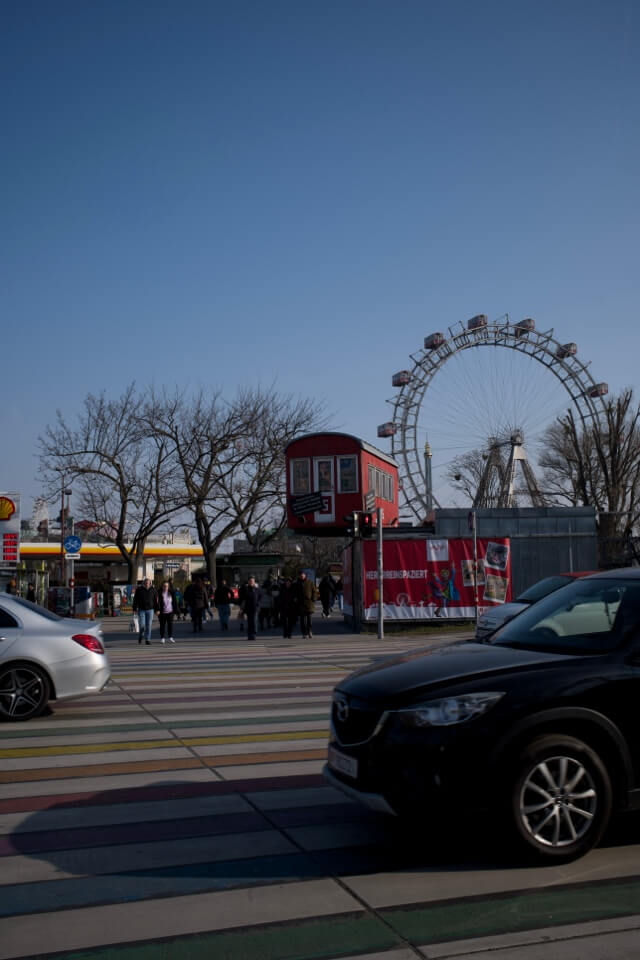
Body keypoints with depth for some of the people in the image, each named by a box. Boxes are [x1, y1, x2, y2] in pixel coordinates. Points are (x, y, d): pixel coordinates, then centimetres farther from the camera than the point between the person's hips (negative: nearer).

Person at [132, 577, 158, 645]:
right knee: (142, 625, -6)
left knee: (149, 625, -1)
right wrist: (134, 609, -4)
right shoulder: (139, 589, -4)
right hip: (141, 610, -1)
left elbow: (156, 600, 5)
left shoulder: (153, 590, 1)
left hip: (150, 610, 1)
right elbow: (135, 600, -1)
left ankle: (147, 639, 7)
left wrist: (156, 610, 3)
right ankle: (141, 636, 22)